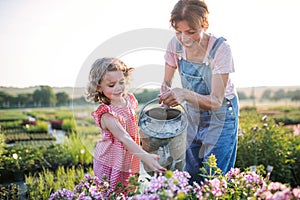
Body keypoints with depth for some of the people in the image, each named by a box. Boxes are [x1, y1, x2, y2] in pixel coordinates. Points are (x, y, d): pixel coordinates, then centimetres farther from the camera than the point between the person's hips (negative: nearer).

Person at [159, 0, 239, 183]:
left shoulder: (220, 48, -26)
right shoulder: (176, 44, -14)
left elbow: (216, 101, -28)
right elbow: (167, 82, 0)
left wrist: (185, 94, -45)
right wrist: (166, 93, -22)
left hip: (221, 115, -4)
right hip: (193, 115, 4)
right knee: (189, 173, 12)